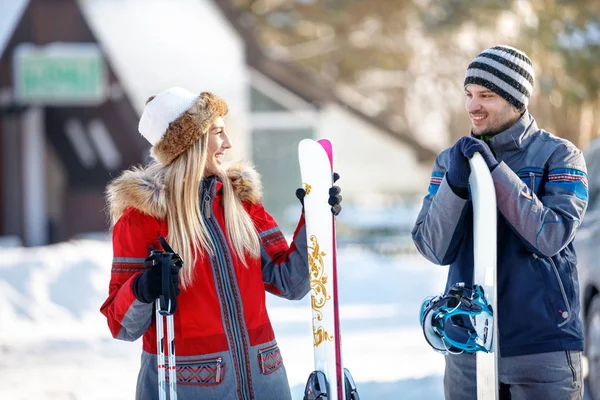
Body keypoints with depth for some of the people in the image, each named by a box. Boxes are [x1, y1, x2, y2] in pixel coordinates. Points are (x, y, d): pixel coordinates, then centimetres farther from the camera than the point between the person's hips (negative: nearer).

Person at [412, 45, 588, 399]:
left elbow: (551, 237, -15)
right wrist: (455, 184, -17)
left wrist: (496, 172, -18)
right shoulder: (451, 160, 8)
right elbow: (435, 250, -2)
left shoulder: (559, 155, -1)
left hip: (543, 346, -3)